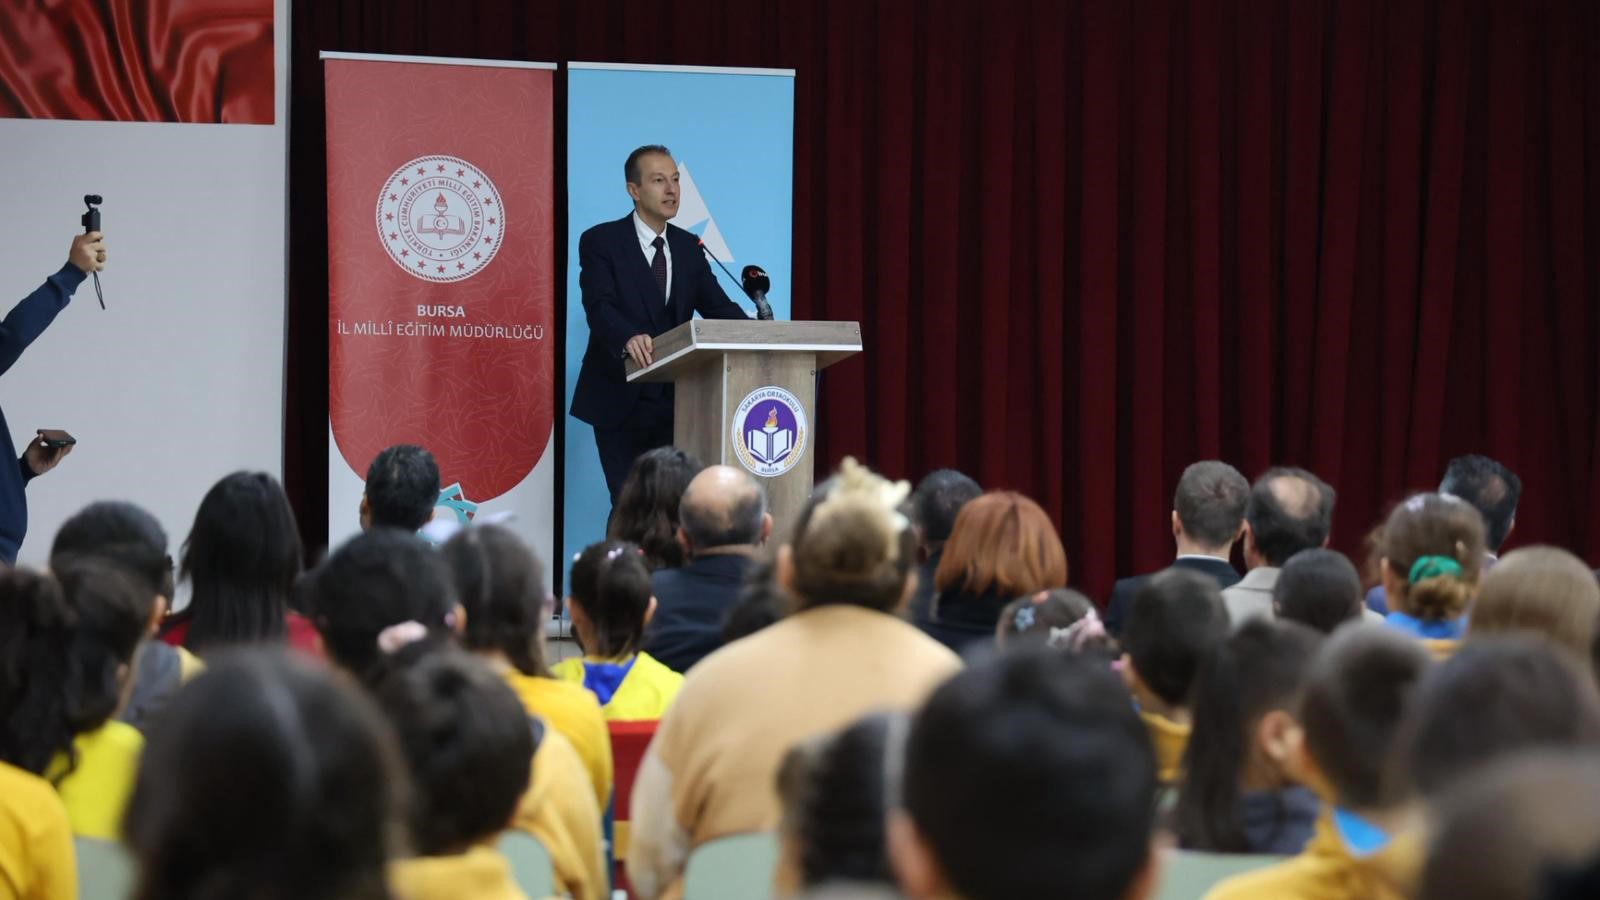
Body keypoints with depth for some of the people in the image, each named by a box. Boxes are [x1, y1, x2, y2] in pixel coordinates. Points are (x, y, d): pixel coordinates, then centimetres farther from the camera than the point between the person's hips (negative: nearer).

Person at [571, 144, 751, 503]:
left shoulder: (688, 247, 11)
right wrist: (629, 338, -42)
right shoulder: (600, 242, -6)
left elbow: (717, 306, 3)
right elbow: (599, 307, -20)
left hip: (673, 401, 5)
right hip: (620, 401, -4)